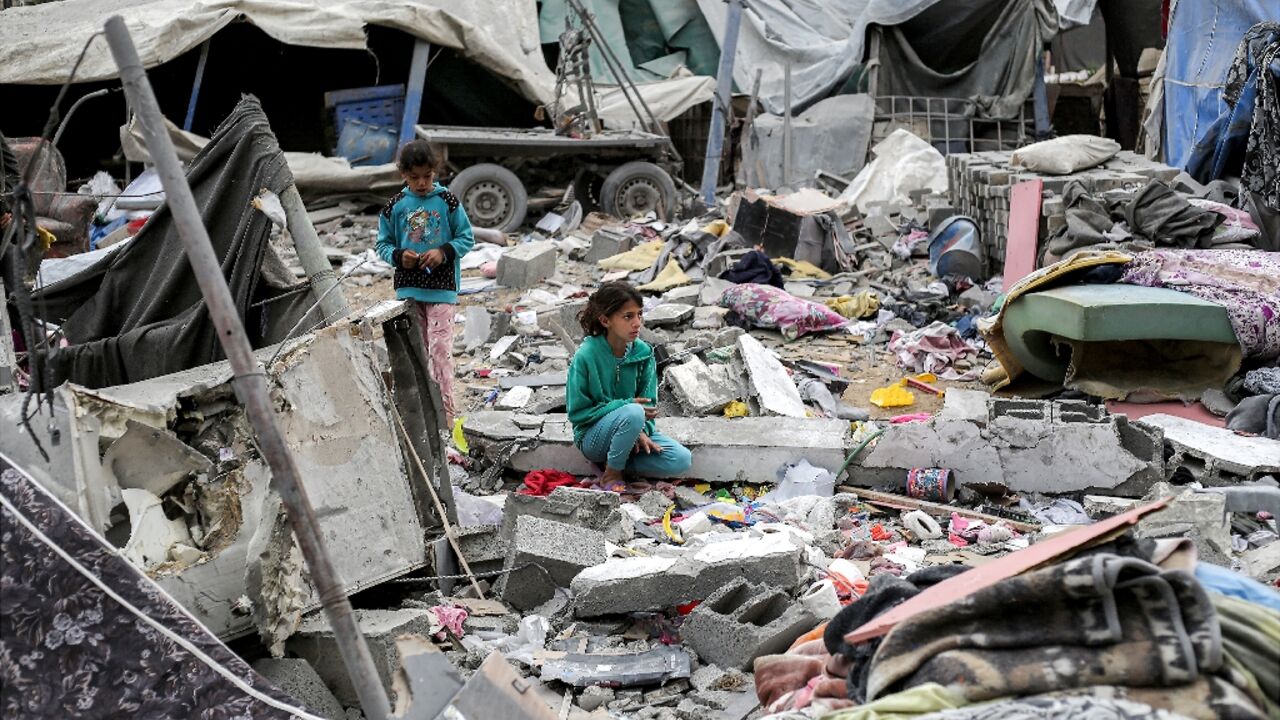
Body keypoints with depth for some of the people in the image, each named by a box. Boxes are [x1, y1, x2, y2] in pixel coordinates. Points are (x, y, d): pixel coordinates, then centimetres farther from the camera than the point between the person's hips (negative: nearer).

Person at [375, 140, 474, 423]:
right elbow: (382, 244, 8)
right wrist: (399, 256, -12)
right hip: (408, 288, 3)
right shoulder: (395, 206, 2)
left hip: (442, 288, -3)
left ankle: (447, 410, -6)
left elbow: (467, 238, 1)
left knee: (440, 347, -10)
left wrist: (444, 252, -16)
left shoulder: (447, 201, -4)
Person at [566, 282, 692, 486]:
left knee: (681, 460, -16)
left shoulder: (643, 352, -6)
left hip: (631, 431, 5)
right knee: (633, 412, -35)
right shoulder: (585, 357, -19)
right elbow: (576, 412, -14)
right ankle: (613, 472, -13)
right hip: (593, 437, -5)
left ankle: (615, 460, -1)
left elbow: (648, 401, 0)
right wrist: (624, 406, -22)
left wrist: (641, 431, -21)